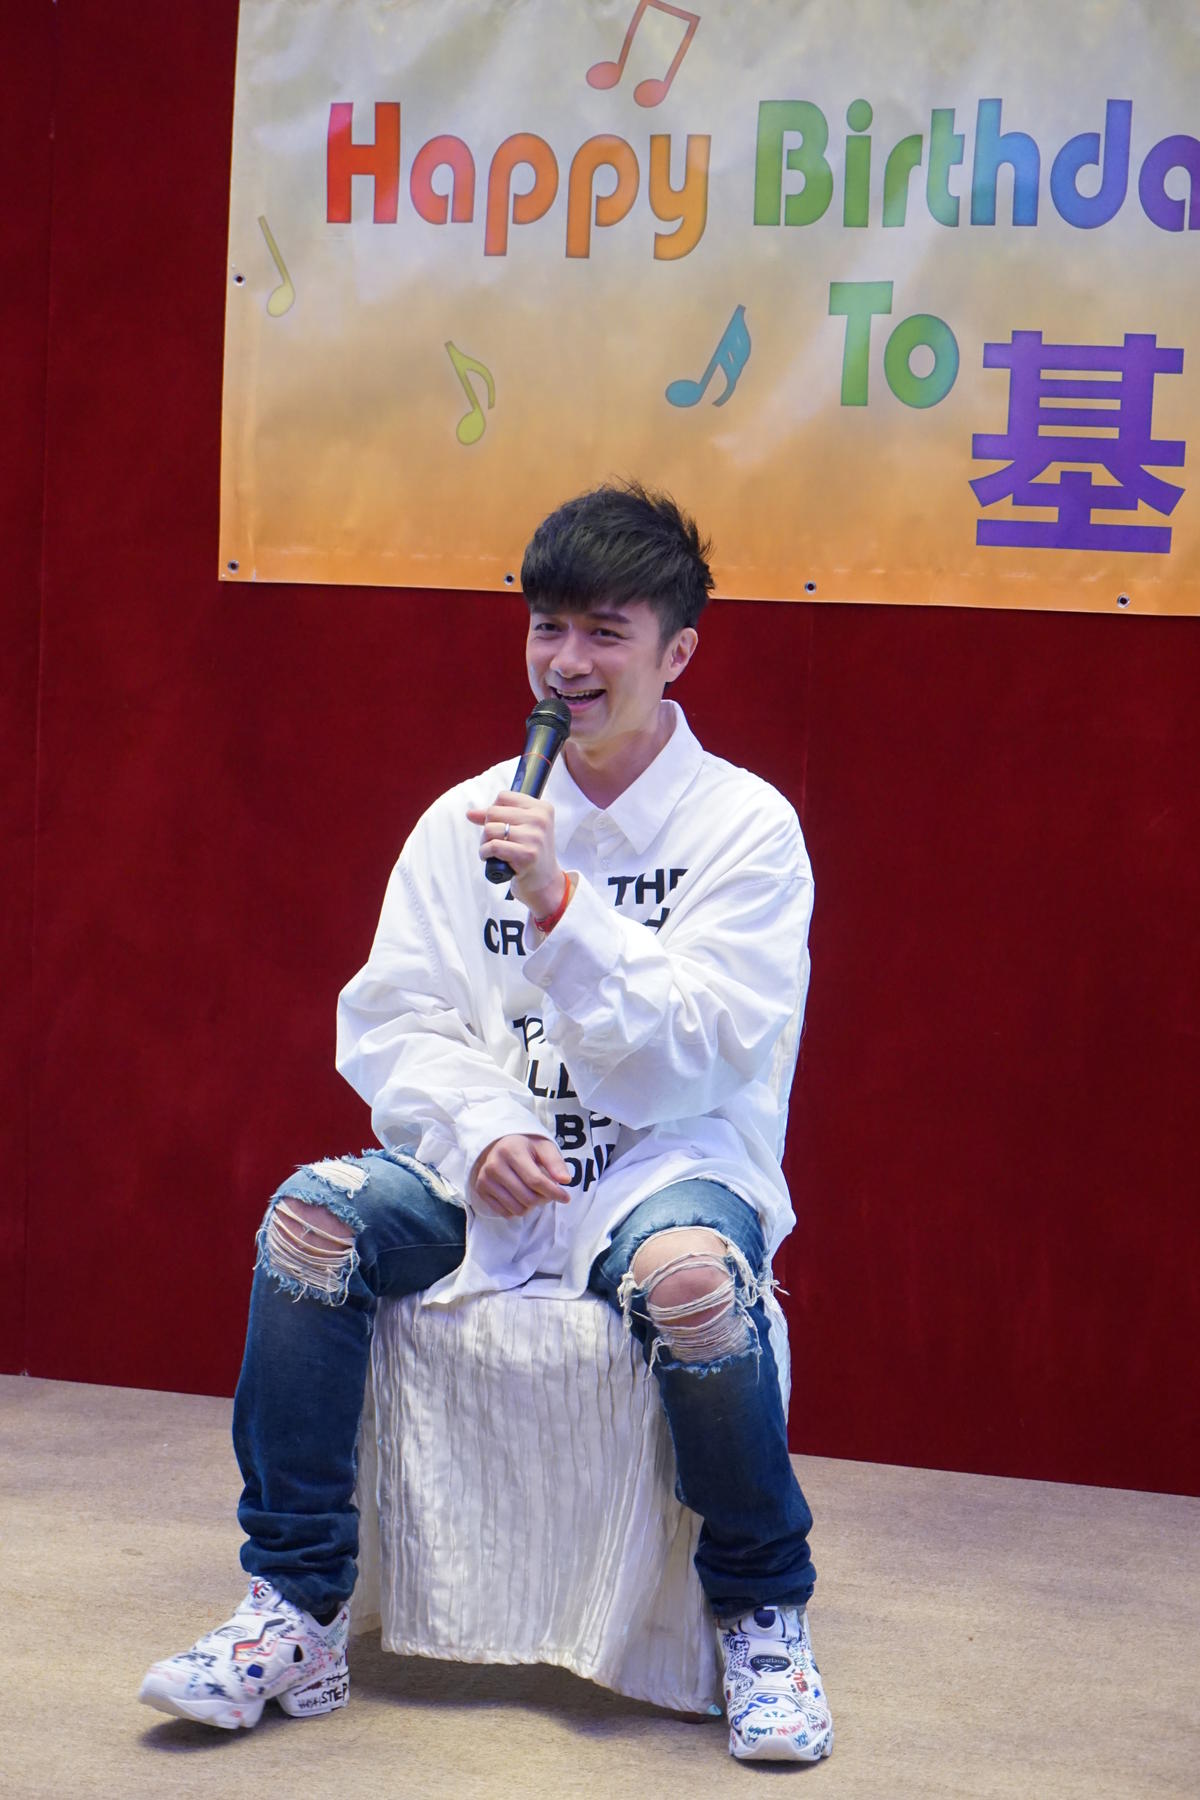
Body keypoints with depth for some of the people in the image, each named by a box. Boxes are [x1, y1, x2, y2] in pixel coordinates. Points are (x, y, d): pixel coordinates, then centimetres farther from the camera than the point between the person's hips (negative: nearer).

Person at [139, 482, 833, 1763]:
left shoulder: (747, 827, -2)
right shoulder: (468, 820, 8)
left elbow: (702, 1048, -13)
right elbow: (388, 1021, 5)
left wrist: (559, 900, -22)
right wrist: (478, 1130, -15)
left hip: (673, 1165, -3)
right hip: (483, 1171, 4)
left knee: (689, 1270, -37)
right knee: (313, 1215, -24)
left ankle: (763, 1620, -13)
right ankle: (297, 1617, -14)